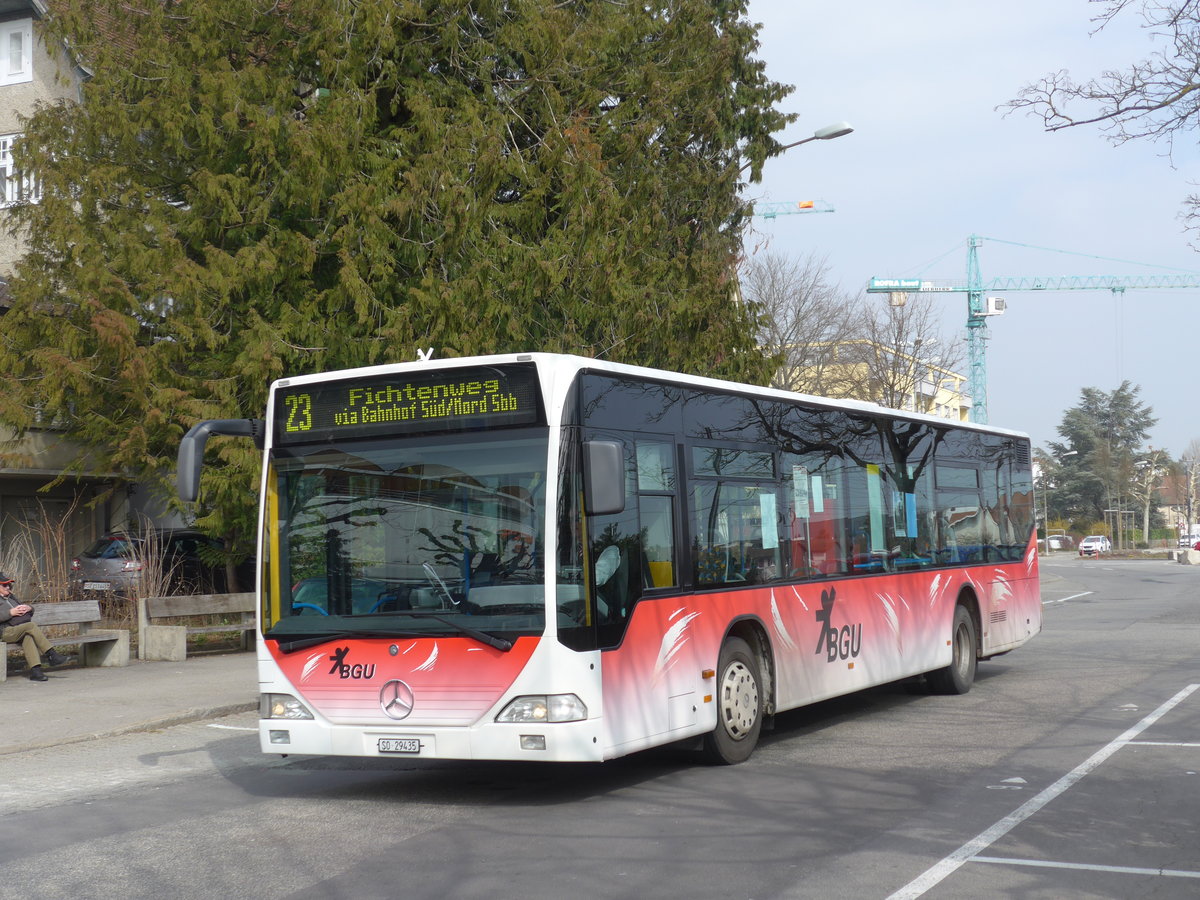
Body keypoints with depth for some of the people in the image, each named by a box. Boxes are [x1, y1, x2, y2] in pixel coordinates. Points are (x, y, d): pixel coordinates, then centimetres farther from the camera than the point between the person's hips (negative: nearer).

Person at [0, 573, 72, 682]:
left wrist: (28, 608, 7)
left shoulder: (12, 597, 31)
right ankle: (52, 655, -30)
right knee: (31, 625, -29)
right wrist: (10, 613, -15)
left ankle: (35, 671, -45)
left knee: (28, 637, -31)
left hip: (18, 630, 6)